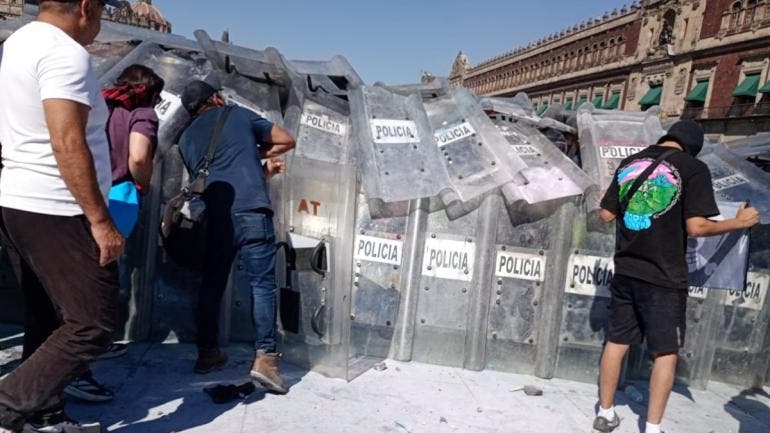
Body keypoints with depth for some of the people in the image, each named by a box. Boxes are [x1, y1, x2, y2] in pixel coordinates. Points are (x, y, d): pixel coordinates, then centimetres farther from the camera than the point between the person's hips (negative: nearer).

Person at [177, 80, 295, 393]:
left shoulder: (186, 139, 25)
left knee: (212, 284, 16)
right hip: (250, 211, -4)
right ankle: (264, 356, -12)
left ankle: (207, 352, 24)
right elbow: (286, 141, 19)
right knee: (262, 283, -4)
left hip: (213, 215, 4)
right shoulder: (239, 114, 16)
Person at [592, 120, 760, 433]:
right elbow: (696, 227, -14)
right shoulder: (693, 168, -8)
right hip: (664, 278, -4)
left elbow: (606, 214, 7)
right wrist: (739, 222, 1)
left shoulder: (629, 162, 5)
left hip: (625, 272, 5)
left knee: (616, 343, 13)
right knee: (665, 353, 9)